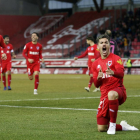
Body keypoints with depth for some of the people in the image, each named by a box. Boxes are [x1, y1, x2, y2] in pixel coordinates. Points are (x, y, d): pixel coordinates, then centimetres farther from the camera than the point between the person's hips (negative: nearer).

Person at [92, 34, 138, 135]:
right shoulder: (96, 63, 14)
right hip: (105, 95, 5)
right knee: (101, 129, -3)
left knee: (111, 94, -45)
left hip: (118, 90, -5)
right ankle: (123, 126, 25)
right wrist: (98, 78, -11)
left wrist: (113, 72, -42)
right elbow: (96, 85, 13)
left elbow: (121, 73, -19)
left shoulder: (115, 58, -1)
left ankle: (112, 125, -30)